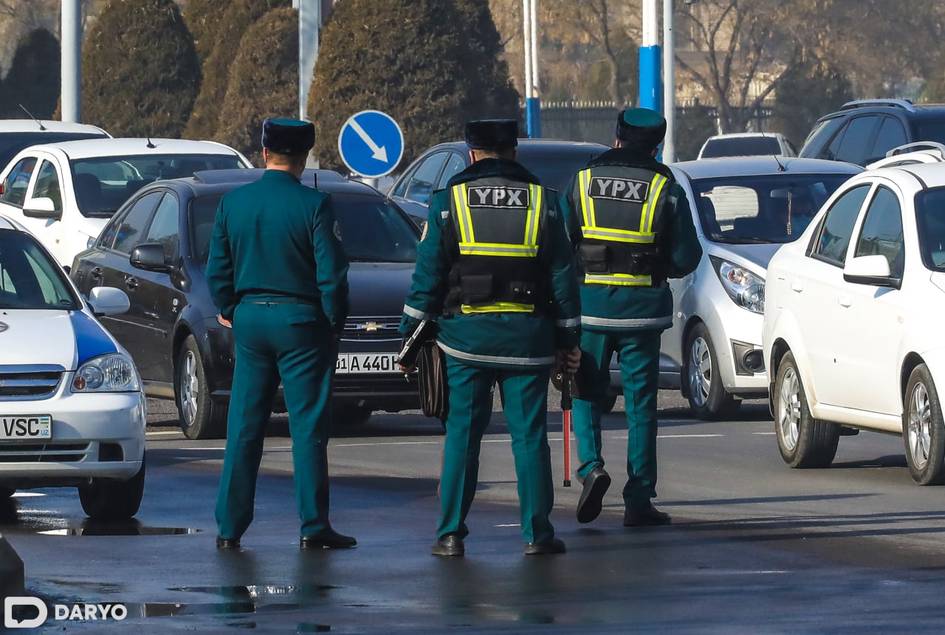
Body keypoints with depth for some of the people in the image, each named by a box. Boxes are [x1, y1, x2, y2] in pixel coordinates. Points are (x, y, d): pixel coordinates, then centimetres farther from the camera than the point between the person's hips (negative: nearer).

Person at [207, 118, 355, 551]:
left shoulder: (233, 203, 2)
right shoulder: (312, 205, -10)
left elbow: (218, 270, 7)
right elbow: (332, 274, -10)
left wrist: (229, 311, 21)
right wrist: (334, 322, 2)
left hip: (249, 320, 4)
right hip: (301, 320, -4)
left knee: (243, 427, 7)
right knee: (308, 426, 1)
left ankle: (230, 527, 7)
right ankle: (313, 527, 1)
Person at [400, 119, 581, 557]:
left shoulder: (449, 200, 1)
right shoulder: (542, 201, 5)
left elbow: (428, 273, 0)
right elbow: (562, 275, 6)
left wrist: (411, 330, 5)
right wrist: (568, 337, 10)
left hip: (466, 333, -1)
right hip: (528, 335, 1)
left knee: (462, 435, 3)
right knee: (529, 435, 4)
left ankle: (451, 534, 1)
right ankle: (537, 533, 2)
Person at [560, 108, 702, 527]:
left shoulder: (582, 181, 3)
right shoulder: (664, 188, -1)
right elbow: (685, 256, -1)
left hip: (590, 304, 0)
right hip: (641, 307, 0)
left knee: (586, 391, 14)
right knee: (641, 402, 5)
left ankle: (591, 466, -11)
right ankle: (638, 500, 4)